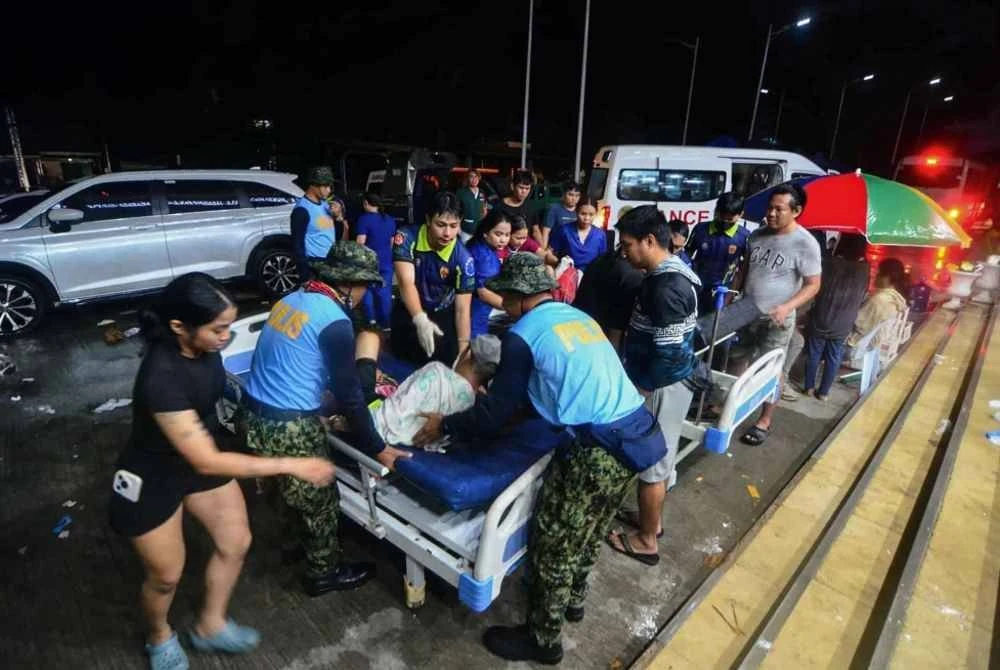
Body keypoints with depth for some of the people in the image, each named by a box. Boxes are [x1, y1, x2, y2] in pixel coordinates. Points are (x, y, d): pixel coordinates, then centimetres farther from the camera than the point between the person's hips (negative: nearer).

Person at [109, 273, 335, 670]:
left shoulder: (204, 347, -17)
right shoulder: (162, 378, -39)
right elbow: (207, 461, -35)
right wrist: (291, 466, -34)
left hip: (199, 456, 7)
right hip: (152, 478, -6)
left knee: (236, 542, 13)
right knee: (166, 575, 14)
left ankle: (210, 626, 39)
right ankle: (160, 637, 48)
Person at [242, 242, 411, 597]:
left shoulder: (292, 298, 7)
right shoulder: (334, 321, -18)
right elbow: (348, 394, -17)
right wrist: (378, 448, -8)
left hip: (253, 413, 8)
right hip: (288, 426, -8)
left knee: (295, 491, 29)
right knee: (319, 500, 14)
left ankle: (299, 544, 50)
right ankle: (324, 572, 34)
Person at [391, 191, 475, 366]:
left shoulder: (464, 259, -24)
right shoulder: (406, 238, -24)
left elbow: (462, 309, -21)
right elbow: (406, 282, -34)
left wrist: (463, 351, -30)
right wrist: (420, 320, -52)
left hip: (443, 314, 0)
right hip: (409, 310, 1)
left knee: (447, 360, -11)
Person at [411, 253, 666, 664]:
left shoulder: (524, 334, -8)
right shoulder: (578, 317, 15)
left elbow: (495, 415, -5)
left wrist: (445, 427, 9)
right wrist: (512, 398, 33)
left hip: (601, 449, -8)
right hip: (641, 432, 8)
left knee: (554, 541, 10)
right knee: (588, 530, 27)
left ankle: (542, 639, 30)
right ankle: (572, 600, 48)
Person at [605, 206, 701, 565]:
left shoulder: (666, 287, -25)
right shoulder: (670, 273, 7)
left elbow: (668, 354, -26)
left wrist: (640, 389, -14)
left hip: (661, 387, -10)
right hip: (666, 384, 10)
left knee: (650, 464, 6)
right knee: (659, 460, 22)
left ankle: (646, 541, 23)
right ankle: (651, 521, 40)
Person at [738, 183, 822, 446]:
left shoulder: (805, 243, -15)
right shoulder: (757, 235, 1)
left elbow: (813, 285, -13)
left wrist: (788, 306, -28)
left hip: (776, 319, -5)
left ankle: (764, 421, 19)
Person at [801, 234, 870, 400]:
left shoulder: (830, 263, -10)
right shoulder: (865, 270, -2)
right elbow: (862, 296, 10)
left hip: (820, 320, -2)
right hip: (843, 325, 2)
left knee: (813, 355, 12)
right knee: (833, 359, 11)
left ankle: (808, 386, 20)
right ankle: (823, 392, 17)